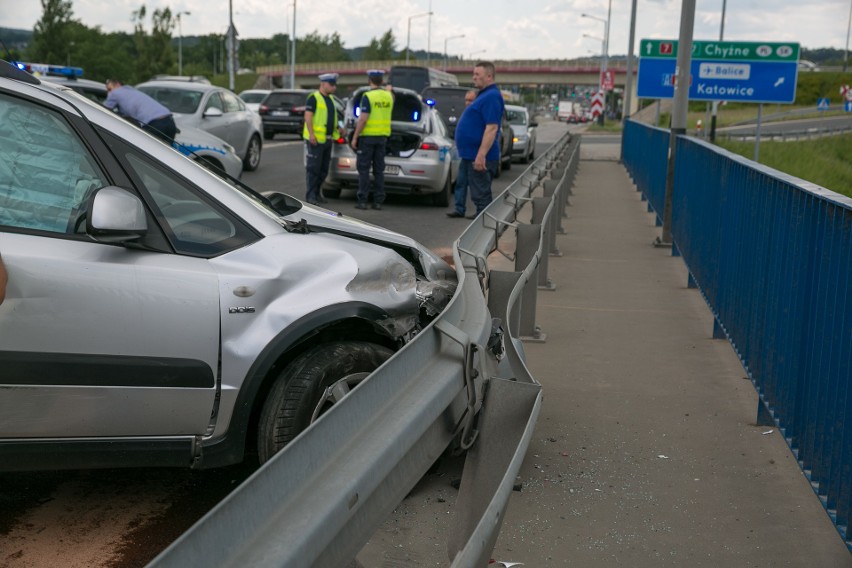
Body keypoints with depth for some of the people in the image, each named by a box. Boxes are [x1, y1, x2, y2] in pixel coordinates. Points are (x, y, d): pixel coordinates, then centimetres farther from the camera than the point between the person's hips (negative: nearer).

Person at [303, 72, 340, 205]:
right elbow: (308, 117, -15)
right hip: (315, 139, -8)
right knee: (313, 168, -6)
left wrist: (336, 132, 15)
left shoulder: (330, 99, 18)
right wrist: (311, 134, -21)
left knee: (323, 169, 10)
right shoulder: (314, 98, -9)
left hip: (327, 139, 9)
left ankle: (317, 193, 18)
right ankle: (310, 195, -3)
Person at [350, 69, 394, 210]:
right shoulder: (388, 95, 6)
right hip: (382, 135, 5)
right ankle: (378, 201, 6)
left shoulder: (368, 96, -13)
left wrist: (354, 137, -12)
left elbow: (363, 119, -18)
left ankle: (362, 200, -4)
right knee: (379, 169, 7)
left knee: (364, 169, -1)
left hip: (367, 136, -5)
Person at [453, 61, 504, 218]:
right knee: (479, 193, 15)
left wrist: (481, 155, -27)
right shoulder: (484, 95, 17)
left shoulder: (491, 96, -15)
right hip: (470, 154, 10)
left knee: (481, 194, -5)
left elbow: (492, 128, -23)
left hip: (479, 157, -10)